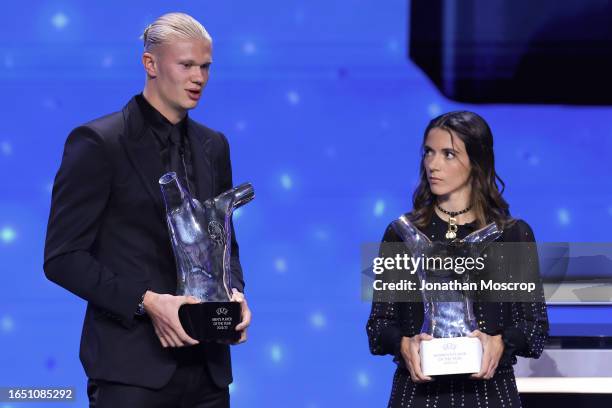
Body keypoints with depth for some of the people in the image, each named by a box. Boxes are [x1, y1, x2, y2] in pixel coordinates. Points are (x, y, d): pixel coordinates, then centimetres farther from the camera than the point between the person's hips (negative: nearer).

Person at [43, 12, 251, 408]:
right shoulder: (98, 142, -5)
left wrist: (234, 292, 0)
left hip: (206, 366, 6)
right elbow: (63, 257, -8)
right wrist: (146, 302, -18)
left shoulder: (214, 146, 14)